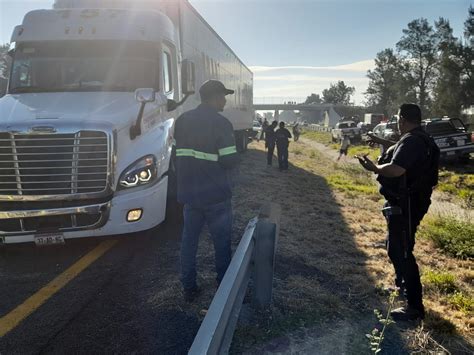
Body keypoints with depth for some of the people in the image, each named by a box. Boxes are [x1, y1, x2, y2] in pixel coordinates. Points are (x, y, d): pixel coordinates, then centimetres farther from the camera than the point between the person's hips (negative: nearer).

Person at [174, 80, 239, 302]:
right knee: (222, 242, 10)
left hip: (188, 192, 5)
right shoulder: (221, 123, -14)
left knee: (189, 240, 13)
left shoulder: (182, 120, 6)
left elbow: (178, 155, 10)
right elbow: (230, 161, -17)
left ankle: (189, 288, 21)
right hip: (216, 194, -5)